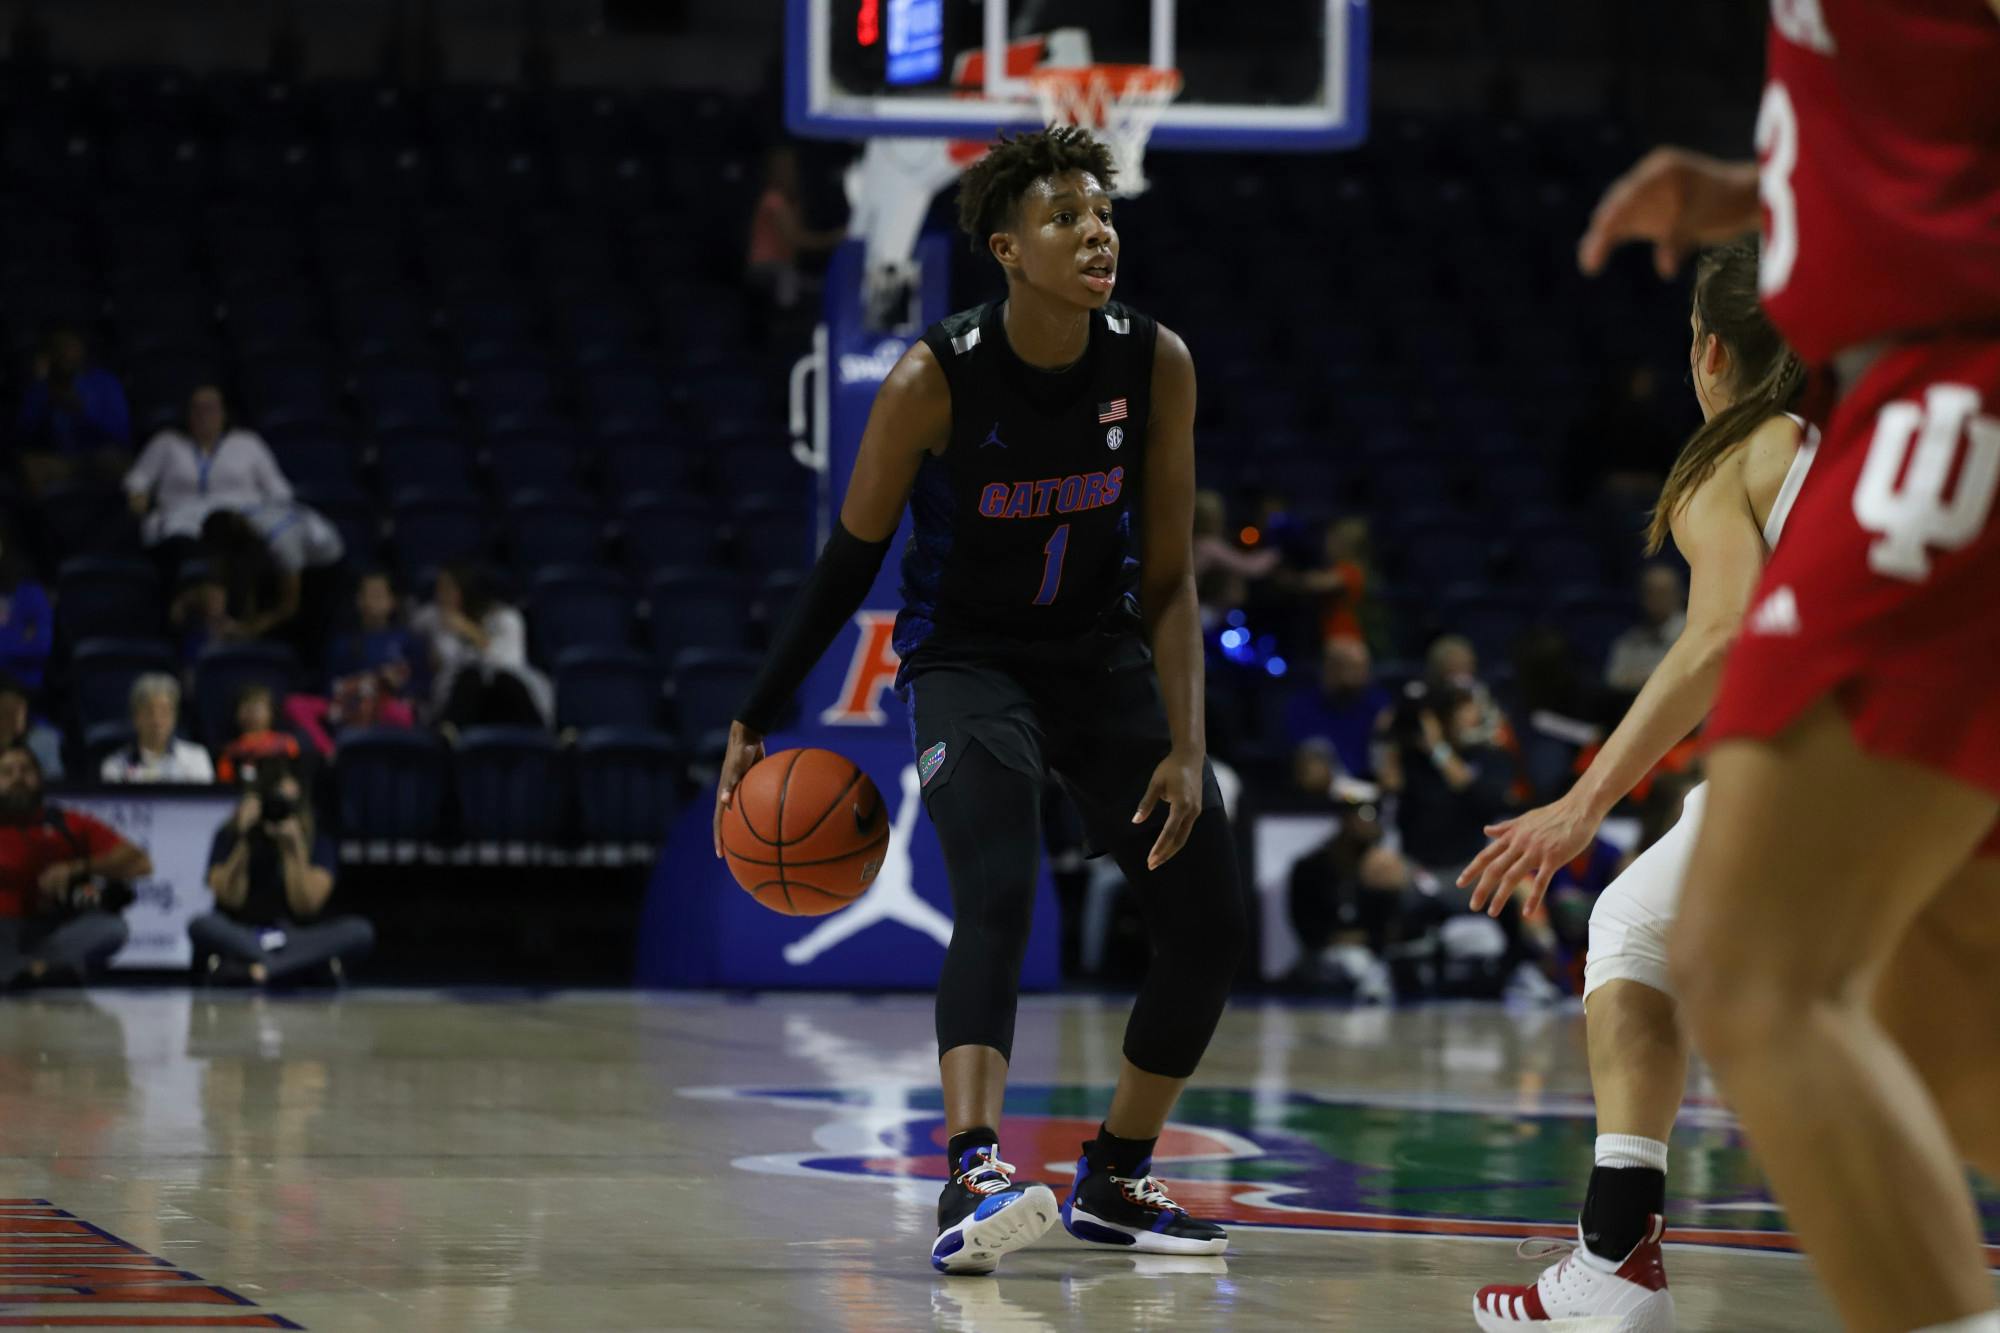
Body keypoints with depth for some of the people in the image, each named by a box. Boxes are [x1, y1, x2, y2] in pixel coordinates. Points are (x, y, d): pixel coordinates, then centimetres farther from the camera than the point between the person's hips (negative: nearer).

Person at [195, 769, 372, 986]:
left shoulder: (317, 843, 2)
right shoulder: (230, 836, 1)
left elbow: (306, 906, -10)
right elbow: (231, 900, -11)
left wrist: (293, 849, -18)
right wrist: (243, 842, -18)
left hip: (296, 942, 1)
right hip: (240, 939, -1)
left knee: (360, 931, -28)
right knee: (202, 926, -34)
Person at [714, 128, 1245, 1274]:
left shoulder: (1155, 364, -11)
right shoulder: (937, 380, -21)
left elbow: (1168, 579, -6)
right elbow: (853, 559, -10)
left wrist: (1185, 748, -14)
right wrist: (757, 722, -10)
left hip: (1104, 656, 5)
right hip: (968, 660, -5)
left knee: (1213, 930, 2)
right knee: (998, 898, -30)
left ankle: (1113, 1183, 18)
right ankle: (975, 1172, -41)